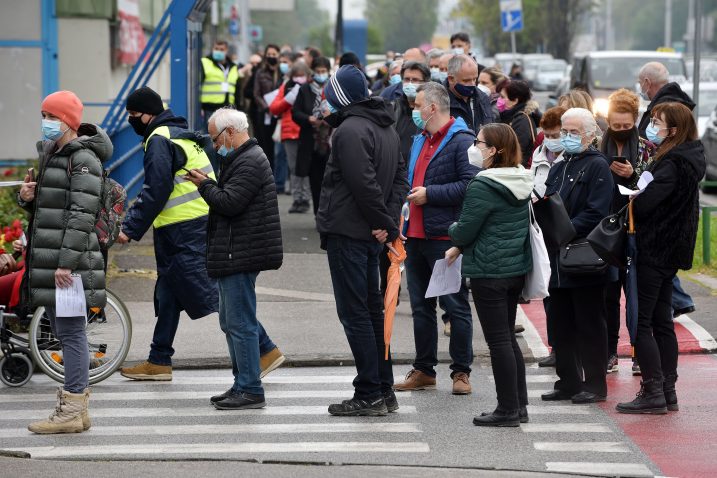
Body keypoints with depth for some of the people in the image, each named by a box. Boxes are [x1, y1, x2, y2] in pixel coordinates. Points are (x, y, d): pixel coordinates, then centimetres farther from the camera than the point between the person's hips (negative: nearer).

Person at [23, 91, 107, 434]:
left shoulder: (83, 159, -12)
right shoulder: (50, 154, 18)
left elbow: (82, 215, -19)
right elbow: (38, 205, 27)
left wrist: (67, 262, -24)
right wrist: (25, 196, 3)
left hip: (69, 259, -10)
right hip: (46, 259, 10)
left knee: (70, 331, -7)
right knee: (62, 331, 12)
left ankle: (72, 411, -6)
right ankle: (76, 404, 19)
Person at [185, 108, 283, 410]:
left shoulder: (249, 163, -16)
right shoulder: (242, 159, 20)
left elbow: (229, 203, -22)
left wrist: (204, 185, -9)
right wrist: (209, 184, 9)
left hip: (240, 257, -12)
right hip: (233, 257, 12)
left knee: (240, 323, -9)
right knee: (232, 323, 17)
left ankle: (250, 391, -6)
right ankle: (242, 385, 23)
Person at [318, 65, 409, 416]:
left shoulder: (350, 130, -15)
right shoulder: (386, 127, 15)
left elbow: (364, 184, -22)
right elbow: (400, 177, 13)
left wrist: (385, 222, -12)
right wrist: (390, 222, 3)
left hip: (347, 232, -9)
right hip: (371, 234, 9)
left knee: (355, 314, -5)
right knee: (372, 310, 14)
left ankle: (369, 395, -5)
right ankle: (384, 390, 18)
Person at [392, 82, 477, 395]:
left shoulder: (462, 142, -11)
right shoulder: (420, 140, 18)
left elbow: (470, 185, -22)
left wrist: (430, 193, -18)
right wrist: (408, 195, 12)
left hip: (445, 237, -9)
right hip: (416, 235, 9)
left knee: (456, 305, -1)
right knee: (421, 306, 13)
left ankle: (461, 371, 5)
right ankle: (424, 370, 20)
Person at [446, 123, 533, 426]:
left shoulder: (483, 186, -18)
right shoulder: (521, 182, 8)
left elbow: (465, 230, -15)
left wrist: (452, 231, 8)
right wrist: (460, 247, 15)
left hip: (489, 273, -8)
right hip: (517, 268, 8)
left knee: (498, 341, -2)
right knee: (508, 338, 16)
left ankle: (508, 410, 2)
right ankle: (519, 406, 19)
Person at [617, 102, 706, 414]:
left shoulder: (672, 165, -19)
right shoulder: (688, 160, 11)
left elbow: (643, 204, -24)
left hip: (653, 252, -10)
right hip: (671, 251, 10)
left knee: (640, 321, -5)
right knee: (662, 321, 14)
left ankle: (653, 393, -6)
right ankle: (668, 392, 17)